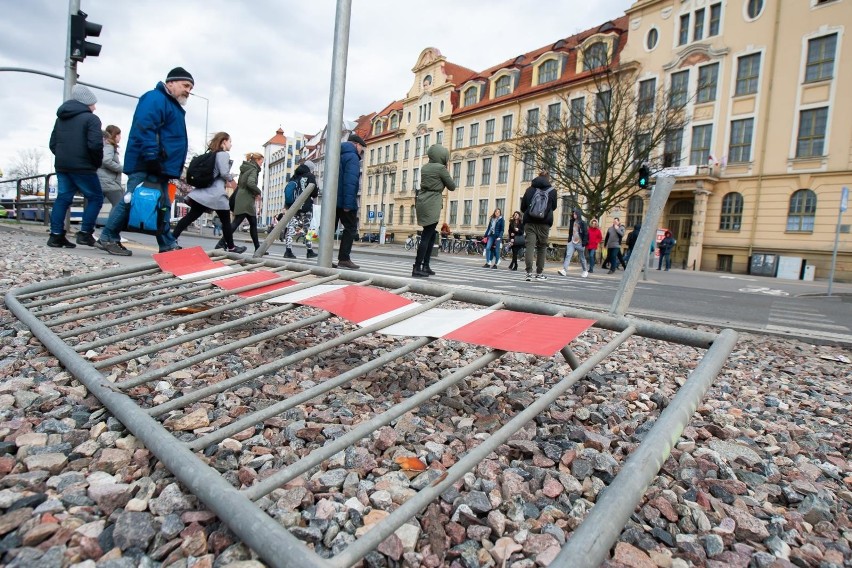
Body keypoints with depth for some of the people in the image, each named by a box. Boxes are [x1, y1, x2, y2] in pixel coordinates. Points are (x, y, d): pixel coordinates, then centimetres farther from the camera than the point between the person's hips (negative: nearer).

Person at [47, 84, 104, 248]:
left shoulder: (60, 118, 20)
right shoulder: (91, 118, -7)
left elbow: (53, 144, 19)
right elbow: (95, 145, -19)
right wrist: (97, 163, -5)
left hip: (61, 166, 8)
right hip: (82, 167, -8)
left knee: (63, 198, 10)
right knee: (95, 198, 2)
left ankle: (56, 235, 6)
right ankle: (85, 233, -5)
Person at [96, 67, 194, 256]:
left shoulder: (174, 106, 25)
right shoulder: (155, 98, -6)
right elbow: (144, 128, -20)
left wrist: (174, 167, 22)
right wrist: (151, 157, -26)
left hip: (160, 167, 10)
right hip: (145, 165, -10)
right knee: (131, 201, -10)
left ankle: (168, 245, 10)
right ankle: (108, 238, -1)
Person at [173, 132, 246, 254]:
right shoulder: (224, 154, -5)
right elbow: (224, 173, -15)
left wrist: (224, 182, 22)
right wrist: (231, 178, 5)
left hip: (203, 191, 8)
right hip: (215, 194, -8)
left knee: (190, 216, 2)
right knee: (226, 221, 4)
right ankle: (230, 247, 12)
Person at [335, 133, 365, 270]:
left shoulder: (339, 155, 21)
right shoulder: (352, 156, -7)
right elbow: (350, 181, -19)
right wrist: (348, 203, -23)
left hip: (333, 200, 8)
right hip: (344, 201, -8)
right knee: (350, 229, -1)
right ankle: (344, 258, -5)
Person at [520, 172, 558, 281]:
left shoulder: (530, 189, 5)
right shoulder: (552, 191, 3)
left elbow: (522, 207, 6)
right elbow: (554, 207, 13)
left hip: (530, 222, 0)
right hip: (544, 223, 0)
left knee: (530, 245, -4)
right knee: (541, 247, 9)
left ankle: (529, 272, -16)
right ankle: (539, 273, 13)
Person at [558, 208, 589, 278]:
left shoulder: (582, 223, -4)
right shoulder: (571, 222, 9)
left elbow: (586, 233, -7)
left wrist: (584, 243, -13)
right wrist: (569, 240, 13)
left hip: (580, 243, -3)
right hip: (572, 242, 4)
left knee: (582, 258, 8)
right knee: (568, 255, -14)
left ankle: (585, 271, 26)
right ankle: (564, 270, -22)